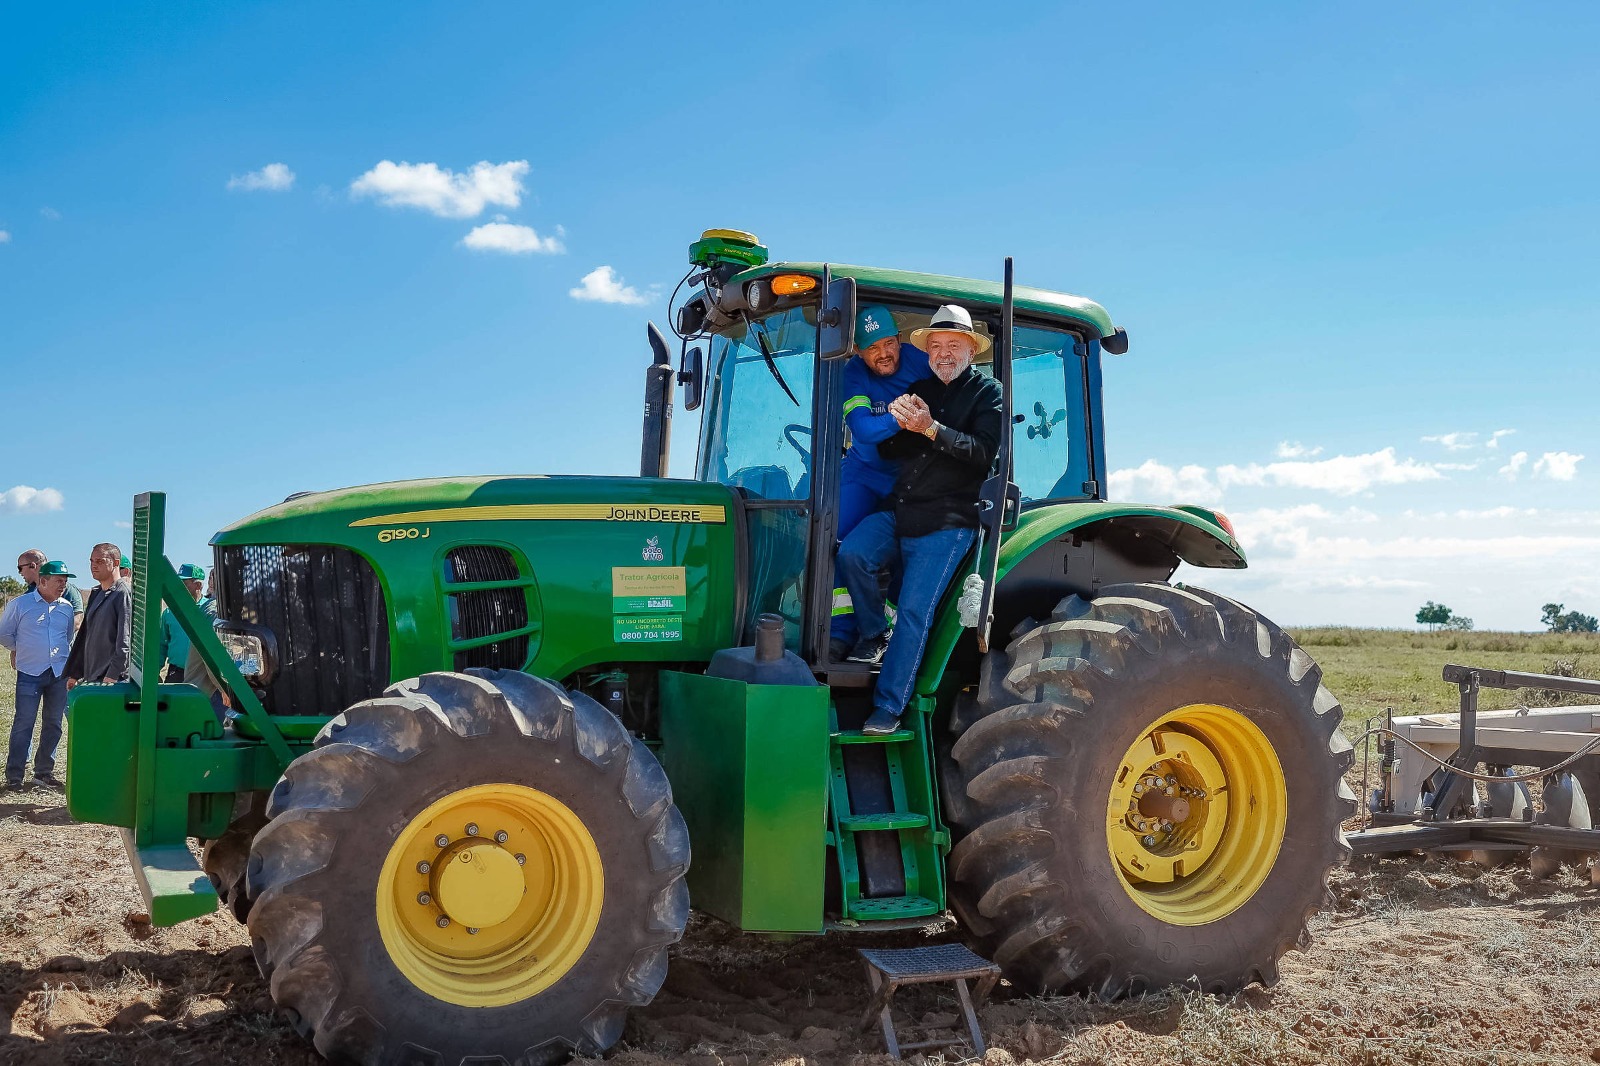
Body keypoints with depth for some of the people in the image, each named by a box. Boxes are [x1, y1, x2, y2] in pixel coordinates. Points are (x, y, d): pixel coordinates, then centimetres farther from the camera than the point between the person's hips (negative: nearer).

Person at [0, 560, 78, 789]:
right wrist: (20, 649, 12)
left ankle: (44, 772, 18)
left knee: (53, 724, 7)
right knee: (23, 723, -5)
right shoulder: (20, 604, -3)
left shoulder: (67, 607, 9)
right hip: (30, 674, -4)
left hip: (59, 674, 4)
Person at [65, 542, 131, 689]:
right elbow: (84, 635, 23)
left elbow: (125, 640, -16)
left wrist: (112, 676, -21)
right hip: (90, 678, 9)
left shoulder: (123, 594, -9)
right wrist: (74, 674, 21)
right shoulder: (95, 593, 19)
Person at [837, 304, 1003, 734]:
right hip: (898, 512, 5)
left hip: (947, 524, -5)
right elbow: (886, 451, 13)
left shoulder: (988, 394, 2)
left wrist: (930, 428, -25)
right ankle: (874, 634, 2)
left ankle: (889, 707, -3)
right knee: (851, 553, -21)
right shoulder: (919, 391, 17)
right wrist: (896, 422, -10)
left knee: (914, 612, -10)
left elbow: (983, 452, -13)